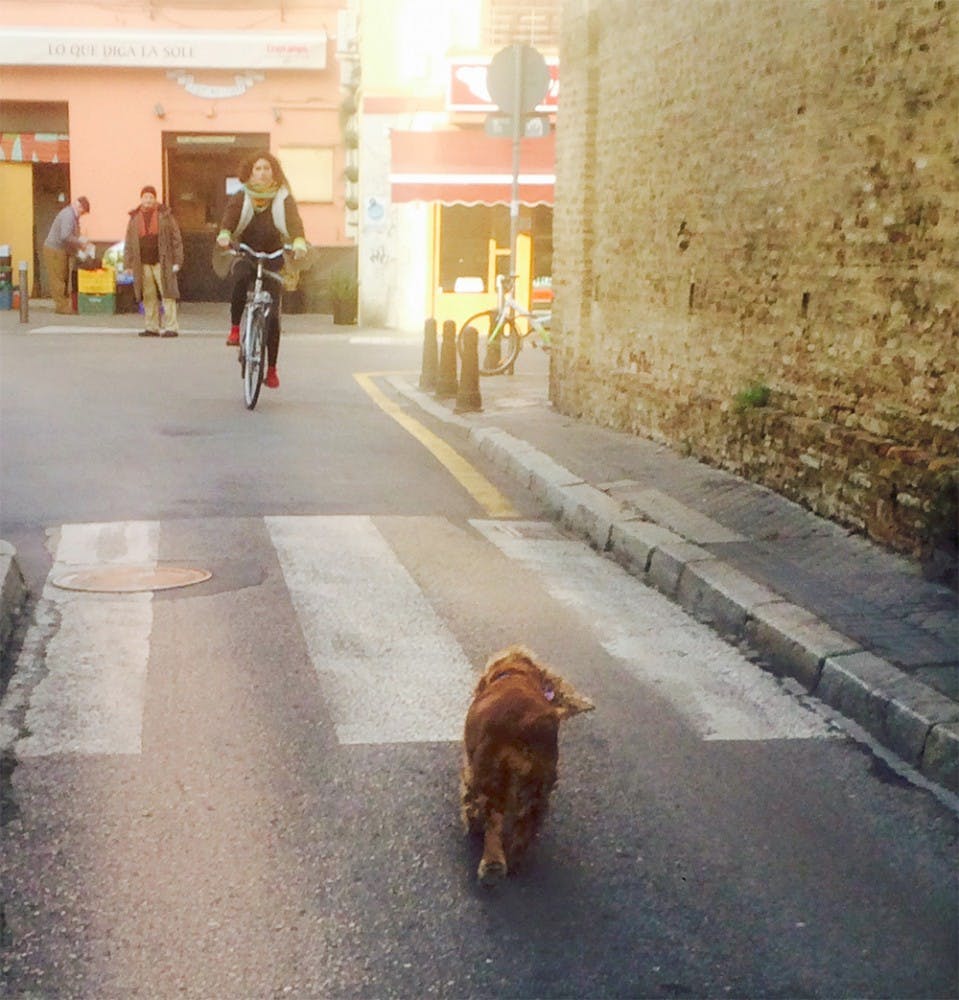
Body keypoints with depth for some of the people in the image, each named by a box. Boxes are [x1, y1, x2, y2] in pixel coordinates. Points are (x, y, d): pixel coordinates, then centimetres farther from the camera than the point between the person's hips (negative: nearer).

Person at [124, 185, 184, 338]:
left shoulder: (164, 215, 3)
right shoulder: (135, 218, 12)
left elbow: (176, 238, 2)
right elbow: (128, 243, 15)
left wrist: (177, 261, -5)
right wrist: (128, 264, 9)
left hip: (162, 263, -3)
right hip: (143, 265, 3)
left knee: (167, 295, -7)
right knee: (149, 297, 6)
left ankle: (171, 327, -5)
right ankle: (151, 327, 13)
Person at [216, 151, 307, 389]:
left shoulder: (284, 198, 2)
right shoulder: (241, 197, 3)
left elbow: (294, 222, -15)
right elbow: (229, 216, -14)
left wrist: (299, 243, -37)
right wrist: (224, 234, -38)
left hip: (274, 258, 0)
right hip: (246, 255, 0)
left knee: (273, 315, -6)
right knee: (241, 277, -38)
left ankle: (271, 369, 4)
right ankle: (234, 328, -25)